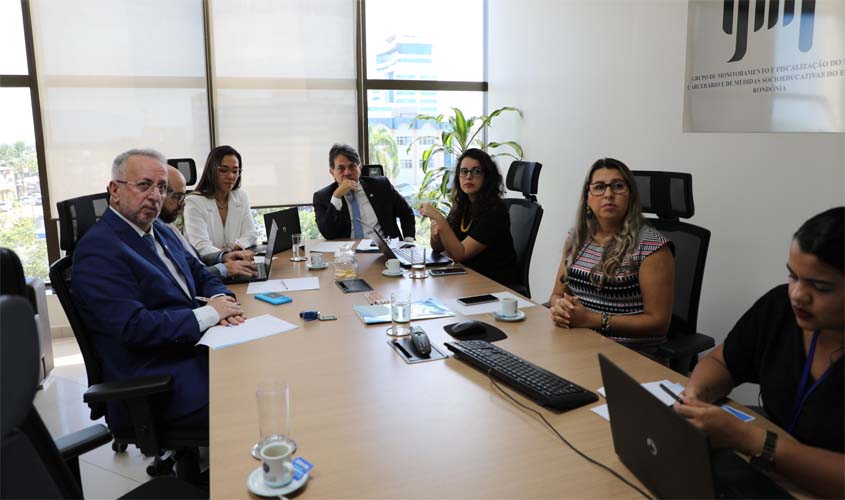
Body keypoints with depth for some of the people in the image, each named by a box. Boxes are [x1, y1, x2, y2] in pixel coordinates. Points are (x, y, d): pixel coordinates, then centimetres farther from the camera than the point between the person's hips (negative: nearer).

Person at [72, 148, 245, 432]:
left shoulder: (159, 230, 14)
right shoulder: (97, 249, -13)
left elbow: (201, 275, 19)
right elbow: (134, 328, -21)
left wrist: (220, 300, -4)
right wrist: (208, 314, -16)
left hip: (196, 350, 9)